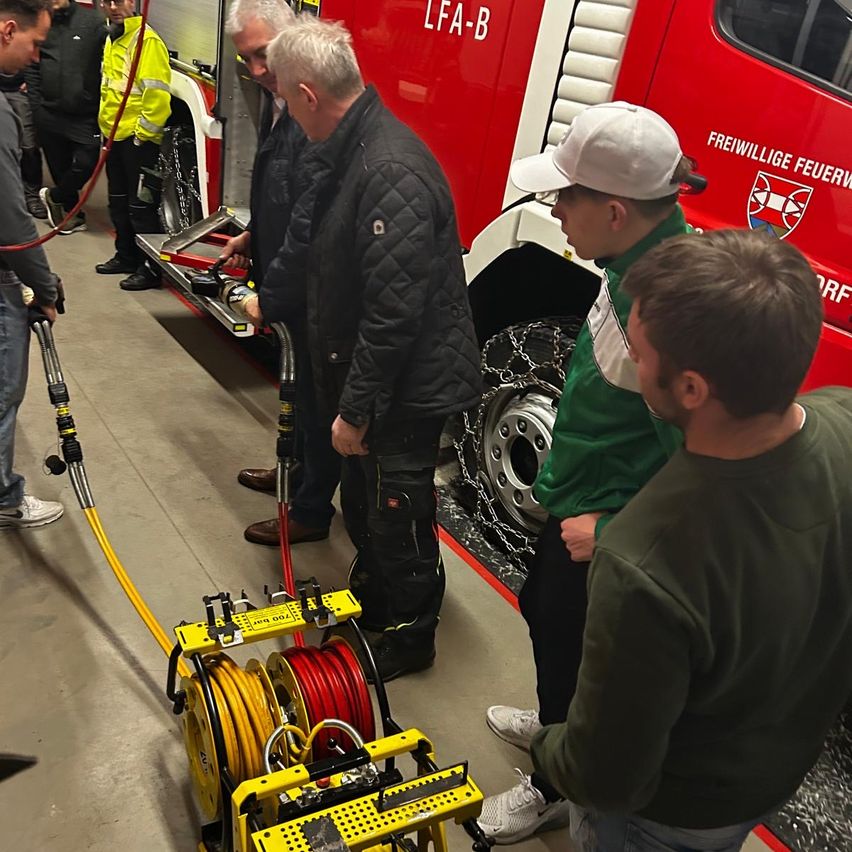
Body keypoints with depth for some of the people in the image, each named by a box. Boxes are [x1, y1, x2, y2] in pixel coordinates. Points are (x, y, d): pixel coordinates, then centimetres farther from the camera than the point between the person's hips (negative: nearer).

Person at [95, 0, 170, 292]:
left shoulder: (147, 40, -13)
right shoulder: (111, 40, 15)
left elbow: (157, 93, -20)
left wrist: (143, 133, -19)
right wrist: (105, 123, 19)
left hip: (137, 139, -9)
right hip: (115, 136, 9)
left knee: (141, 205, -5)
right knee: (119, 202, 17)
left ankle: (151, 268, 2)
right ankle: (126, 256, 30)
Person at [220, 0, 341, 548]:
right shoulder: (279, 100, 8)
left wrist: (271, 291, -24)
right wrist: (253, 235, 24)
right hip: (291, 281, 10)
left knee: (318, 396, 5)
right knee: (300, 387, 24)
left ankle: (311, 513, 22)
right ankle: (299, 471, 45)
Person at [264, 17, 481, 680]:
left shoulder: (393, 173, -28)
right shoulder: (341, 150, 5)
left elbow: (394, 313, -30)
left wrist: (356, 409, -22)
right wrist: (270, 304, 32)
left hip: (407, 384, -10)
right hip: (358, 372, 10)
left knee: (397, 516, 8)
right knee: (361, 502, 25)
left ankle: (410, 637, 31)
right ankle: (368, 598, 49)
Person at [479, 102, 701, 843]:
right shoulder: (637, 258, -5)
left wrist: (611, 528, -21)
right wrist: (574, 497, 13)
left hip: (604, 537, -9)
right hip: (578, 501, 9)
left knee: (571, 648, 14)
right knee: (542, 611, 29)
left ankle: (557, 785, 44)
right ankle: (558, 725, 58)